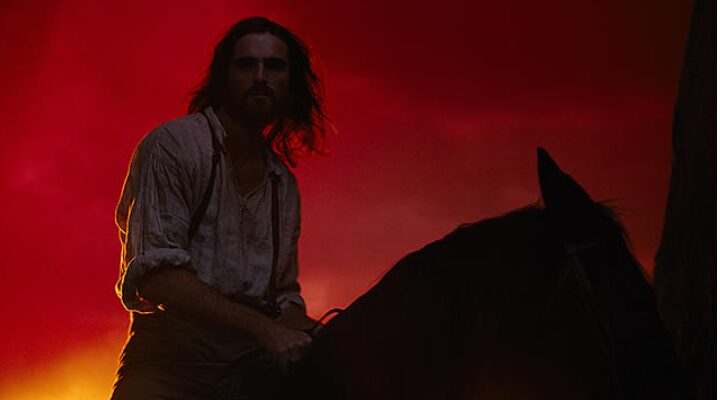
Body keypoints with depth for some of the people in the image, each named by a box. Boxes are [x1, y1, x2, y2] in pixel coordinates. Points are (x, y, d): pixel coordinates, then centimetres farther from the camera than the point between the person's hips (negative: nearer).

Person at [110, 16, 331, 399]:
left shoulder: (283, 184, 16)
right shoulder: (173, 144, -5)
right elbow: (157, 275, -15)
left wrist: (311, 339, -4)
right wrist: (262, 328, -20)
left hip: (253, 368, 6)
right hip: (169, 366, -6)